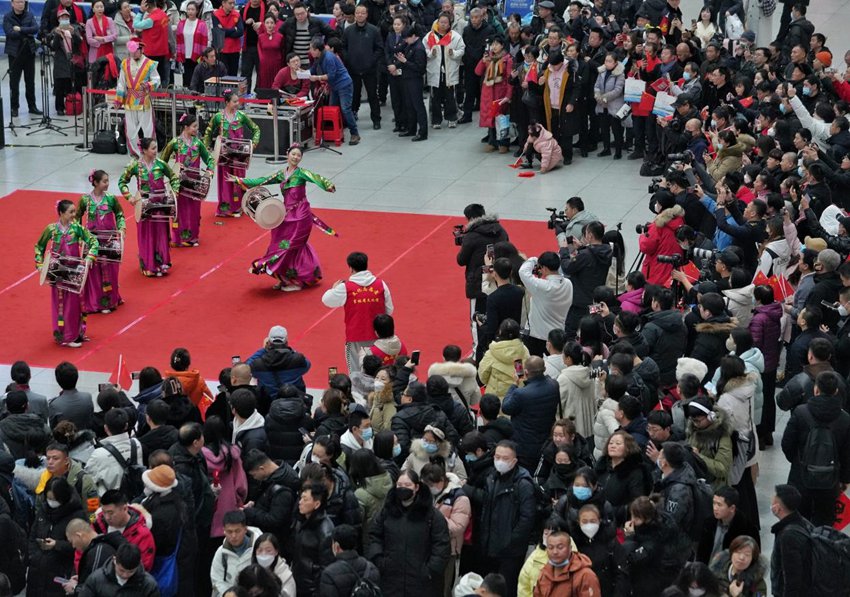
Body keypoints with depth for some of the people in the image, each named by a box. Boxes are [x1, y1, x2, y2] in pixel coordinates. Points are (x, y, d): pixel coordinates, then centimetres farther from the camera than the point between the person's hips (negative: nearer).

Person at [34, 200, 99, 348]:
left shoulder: (77, 227, -6)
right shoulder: (51, 229, -6)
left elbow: (93, 241, -8)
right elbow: (39, 246, 7)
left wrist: (89, 257, -21)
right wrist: (40, 263, 1)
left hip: (74, 270, 1)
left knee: (74, 302, 5)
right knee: (59, 303, 6)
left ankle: (74, 334, 18)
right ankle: (61, 335, 15)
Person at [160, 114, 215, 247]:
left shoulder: (197, 142, 3)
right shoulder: (175, 142, -8)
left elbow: (209, 158, 8)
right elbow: (163, 160, 0)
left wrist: (209, 171, -8)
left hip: (195, 181, 4)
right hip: (180, 180, -4)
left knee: (194, 210, 8)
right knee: (181, 210, 0)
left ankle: (192, 237, 20)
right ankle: (179, 238, 8)